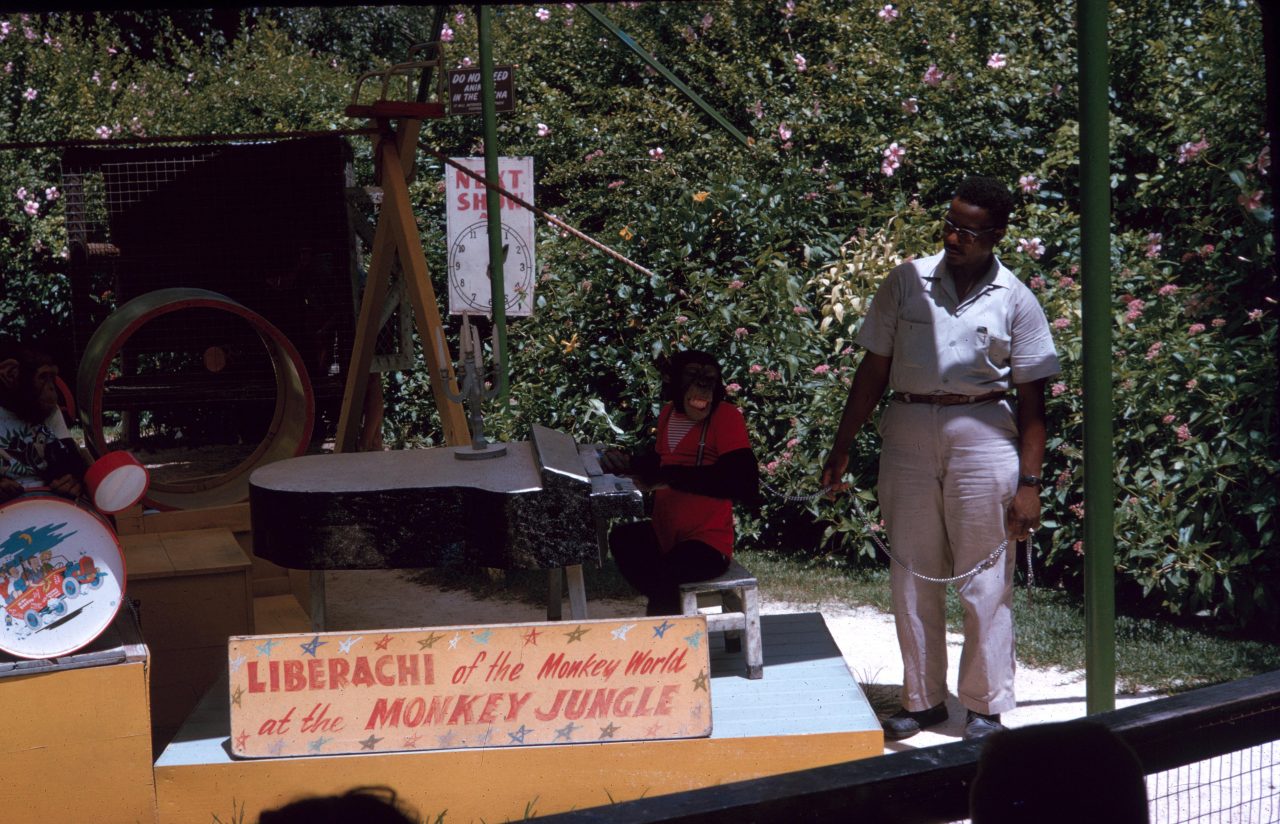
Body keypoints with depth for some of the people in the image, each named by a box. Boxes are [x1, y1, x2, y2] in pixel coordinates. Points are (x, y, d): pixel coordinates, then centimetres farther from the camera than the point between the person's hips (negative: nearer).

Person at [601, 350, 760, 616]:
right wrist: (627, 463, 4)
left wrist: (671, 477, -29)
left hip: (707, 544, -8)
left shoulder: (726, 416, -17)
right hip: (664, 534, 8)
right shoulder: (669, 413, 5)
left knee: (661, 578, -30)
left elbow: (746, 486, -29)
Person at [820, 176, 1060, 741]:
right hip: (908, 432, 2)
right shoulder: (907, 282, 3)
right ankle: (922, 699, 20)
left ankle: (985, 706, 13)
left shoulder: (1014, 301, -1)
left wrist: (1029, 483, -5)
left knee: (985, 580, 2)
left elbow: (1031, 398, 0)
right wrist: (841, 447, 5)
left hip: (983, 435, -2)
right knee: (912, 575, 8)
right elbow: (874, 368, 7)